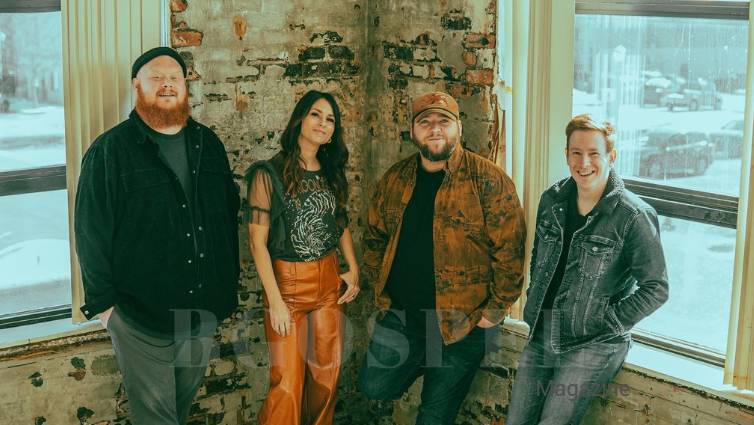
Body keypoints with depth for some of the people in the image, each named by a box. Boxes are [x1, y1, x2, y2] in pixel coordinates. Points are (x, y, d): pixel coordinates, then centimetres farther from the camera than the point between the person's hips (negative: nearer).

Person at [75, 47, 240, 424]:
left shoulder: (208, 145, 6)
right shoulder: (110, 151, -10)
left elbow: (228, 216, 13)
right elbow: (91, 233, -9)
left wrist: (227, 286, 11)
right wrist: (103, 303, -9)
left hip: (203, 309, 5)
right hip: (141, 314, -5)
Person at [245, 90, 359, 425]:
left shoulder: (331, 173, 7)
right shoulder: (269, 174, -10)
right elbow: (257, 241, -12)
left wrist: (353, 268, 7)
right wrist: (276, 301, -16)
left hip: (329, 281, 5)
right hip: (287, 281, -5)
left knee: (326, 371, 11)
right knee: (288, 381, -4)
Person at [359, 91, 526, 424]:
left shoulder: (488, 181, -13)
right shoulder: (394, 180, 4)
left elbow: (509, 251, -14)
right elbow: (375, 237, 16)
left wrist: (495, 310, -14)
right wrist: (380, 286, 9)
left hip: (461, 322, -4)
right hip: (400, 314, 5)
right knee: (374, 387, 7)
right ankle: (423, 363, 32)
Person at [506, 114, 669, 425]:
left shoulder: (633, 216, -14)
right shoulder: (552, 200, 3)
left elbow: (656, 288, -10)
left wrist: (608, 323, -13)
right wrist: (534, 303, 10)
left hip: (594, 345, -5)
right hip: (541, 337, 6)